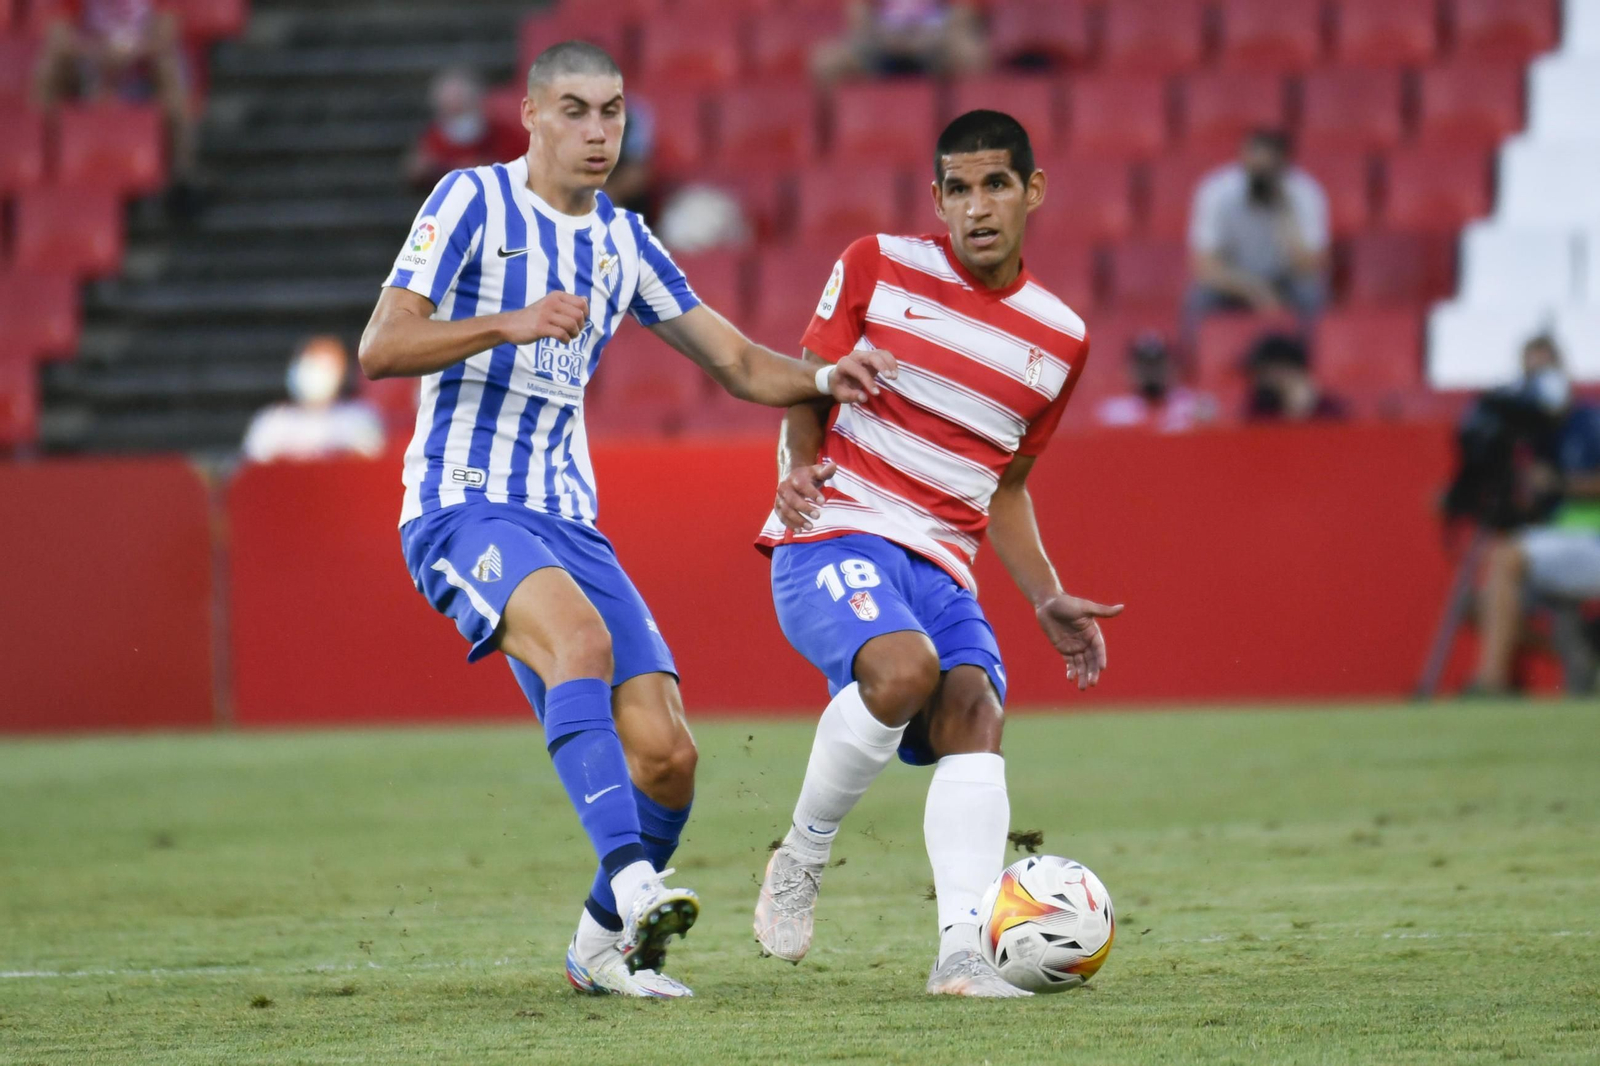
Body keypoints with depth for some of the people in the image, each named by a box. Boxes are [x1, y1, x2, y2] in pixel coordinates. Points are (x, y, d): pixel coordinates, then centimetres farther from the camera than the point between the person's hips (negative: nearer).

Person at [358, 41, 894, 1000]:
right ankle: (631, 880, -46)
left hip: (568, 519, 6)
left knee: (666, 753, -7)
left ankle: (603, 944, 15)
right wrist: (506, 323, -26)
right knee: (582, 636, -36)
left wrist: (826, 380, -4)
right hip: (462, 503, -6)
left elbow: (739, 362, 17)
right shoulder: (473, 201, -2)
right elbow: (381, 348, -11)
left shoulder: (623, 240, 15)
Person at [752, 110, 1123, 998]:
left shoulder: (1060, 340, 14)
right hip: (834, 534, -4)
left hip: (941, 562, 4)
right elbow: (804, 393, 9)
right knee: (906, 667, -32)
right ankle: (800, 858, -10)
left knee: (974, 709, -24)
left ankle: (963, 949, -32)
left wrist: (1048, 601, 13)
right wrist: (799, 467, -13)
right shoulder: (877, 267, 4)